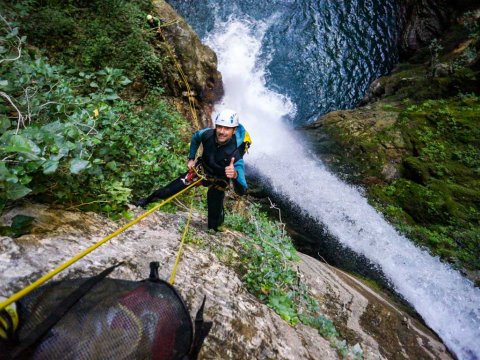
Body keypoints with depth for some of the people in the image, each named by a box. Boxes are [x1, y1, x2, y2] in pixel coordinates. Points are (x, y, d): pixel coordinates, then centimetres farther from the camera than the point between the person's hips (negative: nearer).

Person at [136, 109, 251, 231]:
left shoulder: (235, 154, -38)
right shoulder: (208, 134, -27)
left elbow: (242, 191, -45)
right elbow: (195, 137, 2)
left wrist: (235, 175, -65)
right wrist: (191, 158, 2)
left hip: (219, 181, -3)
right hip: (202, 169, 3)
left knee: (214, 222, 2)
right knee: (168, 191, 5)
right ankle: (148, 200, 34)